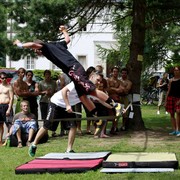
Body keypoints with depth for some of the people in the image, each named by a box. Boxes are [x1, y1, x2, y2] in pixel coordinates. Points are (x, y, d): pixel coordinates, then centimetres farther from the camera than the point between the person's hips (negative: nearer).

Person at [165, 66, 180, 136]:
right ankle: (174, 130, 12)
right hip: (171, 97, 4)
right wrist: (165, 101, 8)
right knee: (172, 114, 5)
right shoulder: (171, 80, 10)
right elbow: (168, 90, 13)